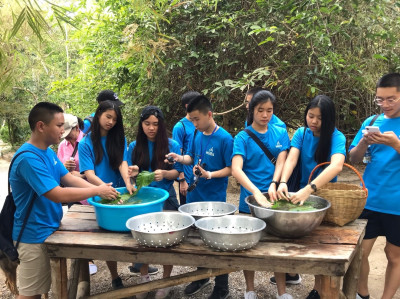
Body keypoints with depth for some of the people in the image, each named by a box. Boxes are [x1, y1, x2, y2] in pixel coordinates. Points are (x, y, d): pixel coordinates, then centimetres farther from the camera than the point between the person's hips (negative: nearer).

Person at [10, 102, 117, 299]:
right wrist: (97, 191, -21)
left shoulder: (48, 152, 5)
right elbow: (58, 195, -30)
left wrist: (101, 190, -9)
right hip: (35, 235, -9)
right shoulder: (28, 158, -27)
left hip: (48, 228, 9)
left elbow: (69, 178, 5)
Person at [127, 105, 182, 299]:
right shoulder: (134, 147, 1)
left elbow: (177, 172, -6)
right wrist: (132, 172, -20)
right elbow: (130, 172, 3)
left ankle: (166, 281, 23)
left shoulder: (171, 145, -6)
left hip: (165, 197, -2)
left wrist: (164, 173, -26)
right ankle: (144, 279, 28)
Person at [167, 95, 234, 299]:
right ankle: (202, 276, 39)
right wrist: (181, 158, -8)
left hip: (214, 199, -6)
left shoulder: (225, 139, -16)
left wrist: (210, 175, -27)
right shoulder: (197, 136, 2)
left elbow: (231, 168, -14)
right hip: (194, 196, 6)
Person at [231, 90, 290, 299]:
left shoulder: (280, 133, 3)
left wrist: (273, 185, -24)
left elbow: (281, 162, -5)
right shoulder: (243, 137, -8)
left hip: (275, 194, 2)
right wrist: (256, 193, -34)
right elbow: (236, 169, -20)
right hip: (250, 198, -2)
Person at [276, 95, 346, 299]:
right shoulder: (301, 133, -9)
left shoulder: (336, 137, -21)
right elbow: (291, 159, -23)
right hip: (302, 191, 4)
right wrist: (283, 182, -43)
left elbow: (336, 166, -39)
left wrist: (309, 189, -51)